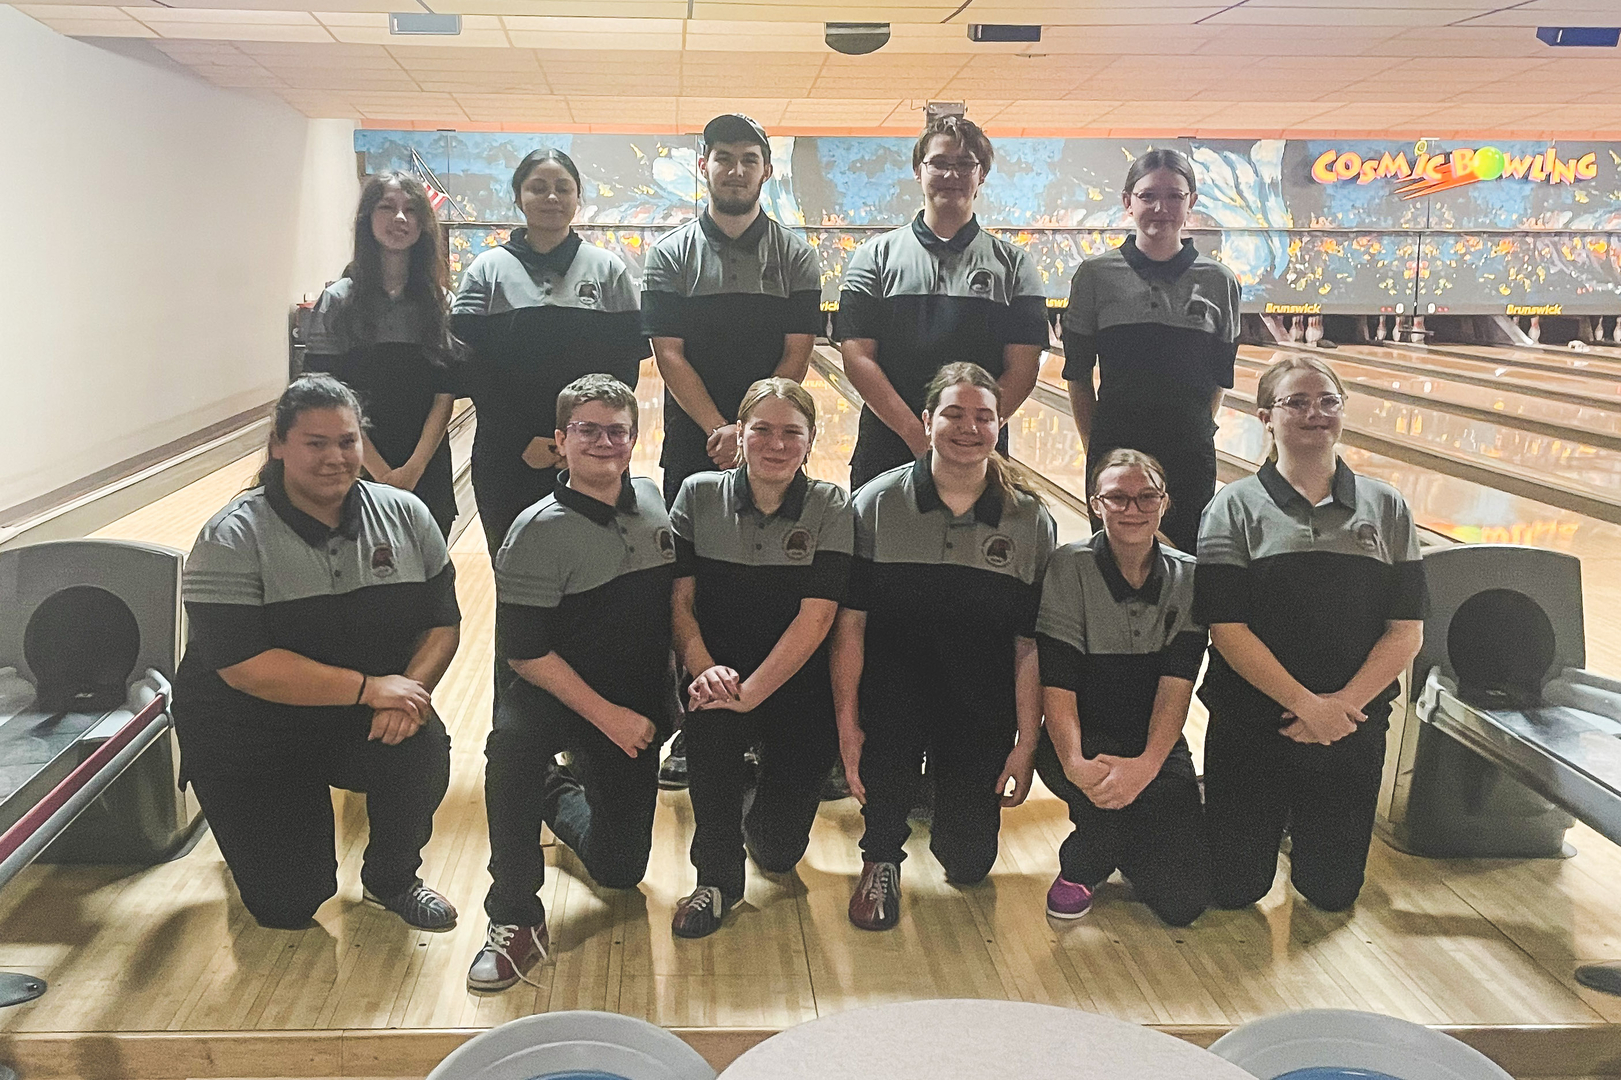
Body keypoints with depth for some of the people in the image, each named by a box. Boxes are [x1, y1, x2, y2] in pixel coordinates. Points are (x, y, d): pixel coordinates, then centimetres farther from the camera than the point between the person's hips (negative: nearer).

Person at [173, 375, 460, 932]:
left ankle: (392, 878, -1)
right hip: (252, 733, -2)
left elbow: (443, 622, -3)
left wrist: (412, 688, -24)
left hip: (365, 719, 2)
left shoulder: (404, 515, -3)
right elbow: (242, 665, -24)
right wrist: (368, 687, -28)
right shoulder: (232, 540, -15)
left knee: (423, 748, -31)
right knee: (288, 906, -4)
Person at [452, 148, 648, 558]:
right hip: (508, 462, 0)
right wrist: (521, 441, -10)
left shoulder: (608, 270, 5)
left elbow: (627, 362, 1)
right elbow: (473, 368, -1)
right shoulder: (487, 272, 4)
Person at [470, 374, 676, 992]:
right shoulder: (540, 532, -16)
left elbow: (675, 598, 14)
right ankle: (516, 921, -24)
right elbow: (522, 650, -18)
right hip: (552, 697, -5)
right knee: (513, 744, -40)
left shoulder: (653, 500, 0)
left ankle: (558, 794, 42)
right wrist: (605, 715, -21)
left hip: (636, 711, 5)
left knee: (620, 869, 10)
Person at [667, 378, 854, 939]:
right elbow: (678, 599, -4)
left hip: (798, 684, 0)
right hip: (720, 674, 1)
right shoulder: (699, 495, -1)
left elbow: (815, 618, -15)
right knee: (710, 722, -35)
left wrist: (752, 691, -25)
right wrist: (704, 669, -23)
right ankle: (717, 878, -9)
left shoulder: (830, 508, -7)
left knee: (779, 851, -5)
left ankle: (763, 804, 36)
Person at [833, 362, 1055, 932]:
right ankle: (882, 861, -7)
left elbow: (1031, 642, -2)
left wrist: (1027, 741, -3)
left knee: (969, 863, 0)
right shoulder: (878, 502, -5)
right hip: (895, 685, -1)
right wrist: (846, 722, -13)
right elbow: (850, 619, -8)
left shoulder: (1031, 519, -2)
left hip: (982, 704, 1)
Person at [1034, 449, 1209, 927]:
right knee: (1099, 778, -39)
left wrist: (1148, 763, -31)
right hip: (1083, 740, -2)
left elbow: (1177, 684, -12)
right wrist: (1074, 763, -36)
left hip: (1157, 745, 2)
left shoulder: (1187, 577, -2)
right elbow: (1056, 684, -16)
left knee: (1184, 901, -12)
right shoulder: (1070, 568, -9)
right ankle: (1080, 867, -4)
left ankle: (1118, 842, 22)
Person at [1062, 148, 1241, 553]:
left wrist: (1193, 432, 6)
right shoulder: (1096, 274, -1)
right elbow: (1078, 374, 3)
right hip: (1116, 452, 0)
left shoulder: (1219, 282, 2)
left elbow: (1218, 379, 10)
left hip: (1189, 458, 1)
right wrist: (1096, 445, 2)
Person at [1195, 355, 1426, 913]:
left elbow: (1407, 631, -2)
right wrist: (1307, 704, -18)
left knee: (1331, 891, 7)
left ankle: (1299, 823, 37)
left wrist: (1343, 705, -15)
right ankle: (1241, 814, 33)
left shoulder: (1387, 508, 2)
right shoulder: (1235, 507, -5)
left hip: (1353, 730, 2)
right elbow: (1226, 628, -12)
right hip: (1250, 726, -2)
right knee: (1234, 889, 2)